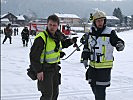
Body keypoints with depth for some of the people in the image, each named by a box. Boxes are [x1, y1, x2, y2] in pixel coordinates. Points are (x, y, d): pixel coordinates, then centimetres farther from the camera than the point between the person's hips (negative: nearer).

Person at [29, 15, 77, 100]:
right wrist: (38, 71, -23)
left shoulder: (58, 36, 2)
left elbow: (62, 44, 25)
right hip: (44, 69, -8)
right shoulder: (41, 38, -22)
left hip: (55, 68, 8)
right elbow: (34, 56, -22)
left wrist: (70, 41, 5)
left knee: (55, 93, 19)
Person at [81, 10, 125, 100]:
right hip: (92, 65, 6)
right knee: (93, 86, 18)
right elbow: (87, 47, 16)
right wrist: (85, 58, 12)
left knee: (100, 89, -6)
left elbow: (118, 41, -10)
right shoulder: (91, 32, 6)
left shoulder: (110, 33, -11)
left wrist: (120, 45, -33)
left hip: (105, 66, -6)